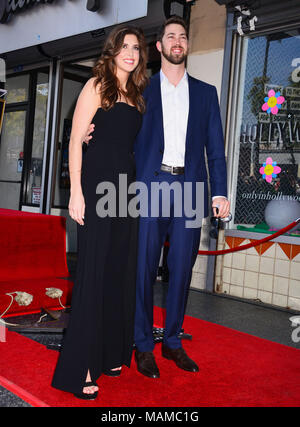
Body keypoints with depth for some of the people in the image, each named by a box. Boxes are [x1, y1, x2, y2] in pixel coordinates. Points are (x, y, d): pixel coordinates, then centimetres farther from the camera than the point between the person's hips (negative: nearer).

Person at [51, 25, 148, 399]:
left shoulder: (136, 94, 18)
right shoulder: (97, 86, -1)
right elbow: (76, 140, -8)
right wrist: (76, 193, -16)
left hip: (126, 187, 7)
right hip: (97, 185, -7)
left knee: (120, 271, 9)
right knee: (94, 272, -6)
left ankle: (108, 354, 23)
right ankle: (79, 369, 2)